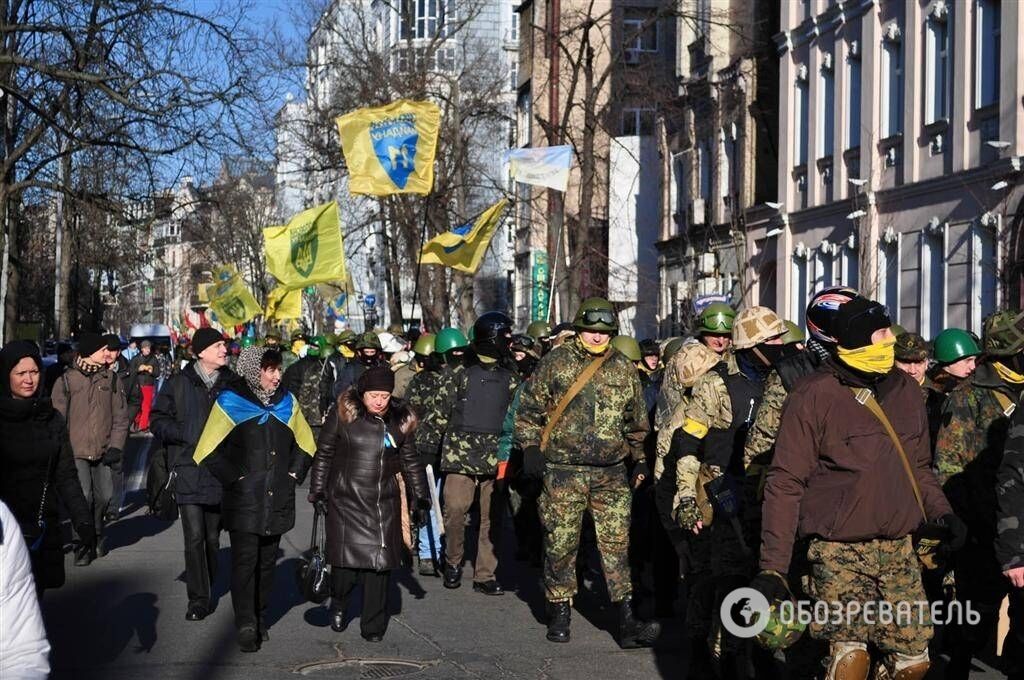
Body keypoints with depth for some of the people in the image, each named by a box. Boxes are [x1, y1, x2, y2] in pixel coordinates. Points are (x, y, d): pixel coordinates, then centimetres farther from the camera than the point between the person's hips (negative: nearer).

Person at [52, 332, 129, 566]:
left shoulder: (110, 377, 5)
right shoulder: (67, 379, -4)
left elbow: (120, 415, 6)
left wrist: (116, 446, -2)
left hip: (102, 450, 3)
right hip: (76, 450, -3)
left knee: (104, 496, 7)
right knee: (83, 497, -10)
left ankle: (97, 536, 33)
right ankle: (83, 545, 7)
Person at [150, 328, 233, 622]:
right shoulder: (178, 384, 1)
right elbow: (157, 421, 2)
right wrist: (189, 434, -11)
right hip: (189, 471, -2)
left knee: (213, 537, 10)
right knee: (194, 537, -7)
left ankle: (206, 590, 28)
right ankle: (198, 598, 1)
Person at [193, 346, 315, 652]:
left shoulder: (286, 401, 8)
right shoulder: (231, 402, -6)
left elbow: (306, 444, 21)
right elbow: (208, 452, -8)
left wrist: (294, 474, 9)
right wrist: (234, 477, -10)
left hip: (278, 500, 5)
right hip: (244, 501, -4)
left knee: (267, 562, 11)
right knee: (244, 562, -8)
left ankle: (260, 620, 22)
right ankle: (246, 626, -3)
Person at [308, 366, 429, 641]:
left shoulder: (400, 419, 7)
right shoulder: (343, 414, -3)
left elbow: (411, 461, 16)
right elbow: (324, 454, 5)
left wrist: (421, 499, 14)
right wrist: (317, 491, 4)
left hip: (384, 502, 3)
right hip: (346, 500, -2)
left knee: (380, 561, 0)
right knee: (347, 558, -7)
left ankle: (373, 625, 13)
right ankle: (338, 606, 24)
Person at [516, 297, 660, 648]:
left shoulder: (624, 369, 9)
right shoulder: (556, 362, 0)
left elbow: (636, 420, 19)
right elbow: (529, 408, 5)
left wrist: (641, 459, 17)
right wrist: (530, 448, -3)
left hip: (612, 474, 2)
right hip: (563, 473, -2)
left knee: (617, 544, -2)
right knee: (560, 544, 5)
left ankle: (628, 623, -1)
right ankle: (559, 614, 20)